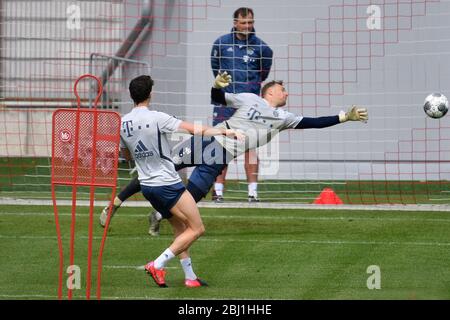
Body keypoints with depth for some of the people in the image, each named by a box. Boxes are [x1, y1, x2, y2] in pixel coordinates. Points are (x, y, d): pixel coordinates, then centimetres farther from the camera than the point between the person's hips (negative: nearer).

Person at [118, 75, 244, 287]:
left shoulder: (122, 124, 1)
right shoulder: (157, 118, -18)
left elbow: (126, 155, 17)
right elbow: (196, 130, -16)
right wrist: (224, 131, -8)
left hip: (146, 185, 8)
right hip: (167, 183, -8)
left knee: (180, 229, 19)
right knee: (197, 229, -2)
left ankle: (190, 277, 16)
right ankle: (158, 265, -9)